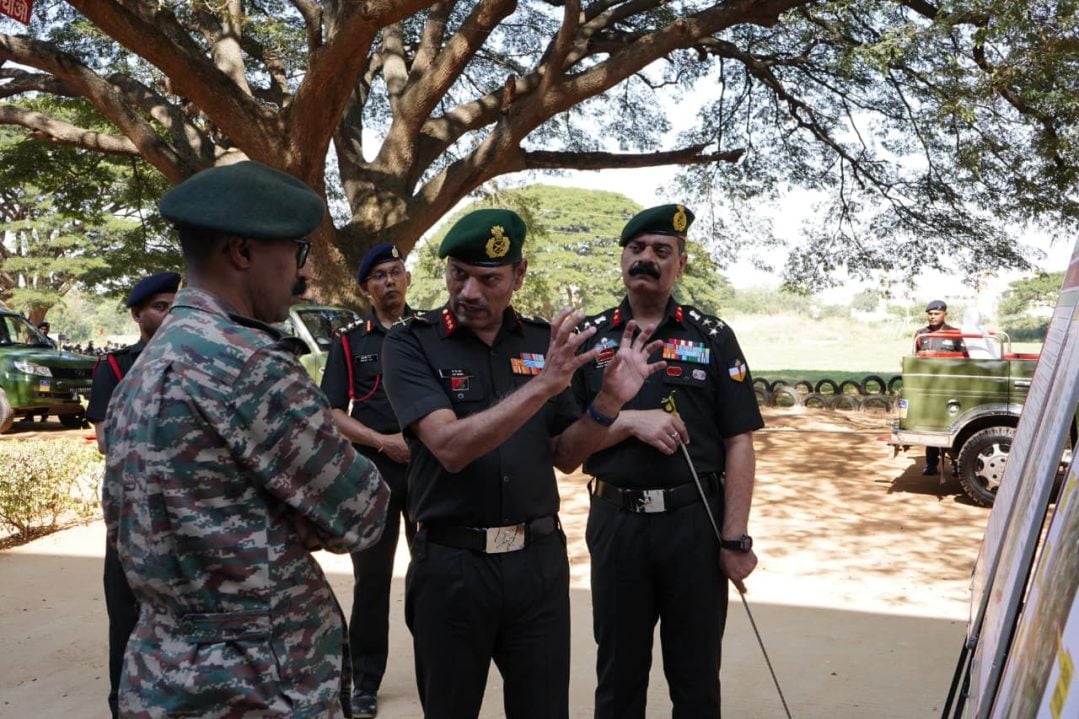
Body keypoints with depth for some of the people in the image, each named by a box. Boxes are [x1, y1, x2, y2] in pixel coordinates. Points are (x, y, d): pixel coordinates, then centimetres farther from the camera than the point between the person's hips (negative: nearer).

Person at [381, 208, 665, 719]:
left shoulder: (543, 341, 3)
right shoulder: (410, 345, -8)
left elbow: (564, 457, 7)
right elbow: (450, 447, -22)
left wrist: (607, 403, -10)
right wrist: (541, 386, -30)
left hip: (539, 560, 3)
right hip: (451, 564, -2)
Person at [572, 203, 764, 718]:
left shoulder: (712, 336, 2)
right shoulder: (588, 337, 5)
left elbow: (738, 443, -2)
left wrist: (736, 538, -8)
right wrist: (631, 421, -15)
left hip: (696, 520, 0)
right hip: (615, 521, 1)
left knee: (696, 675, 14)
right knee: (618, 672, 16)